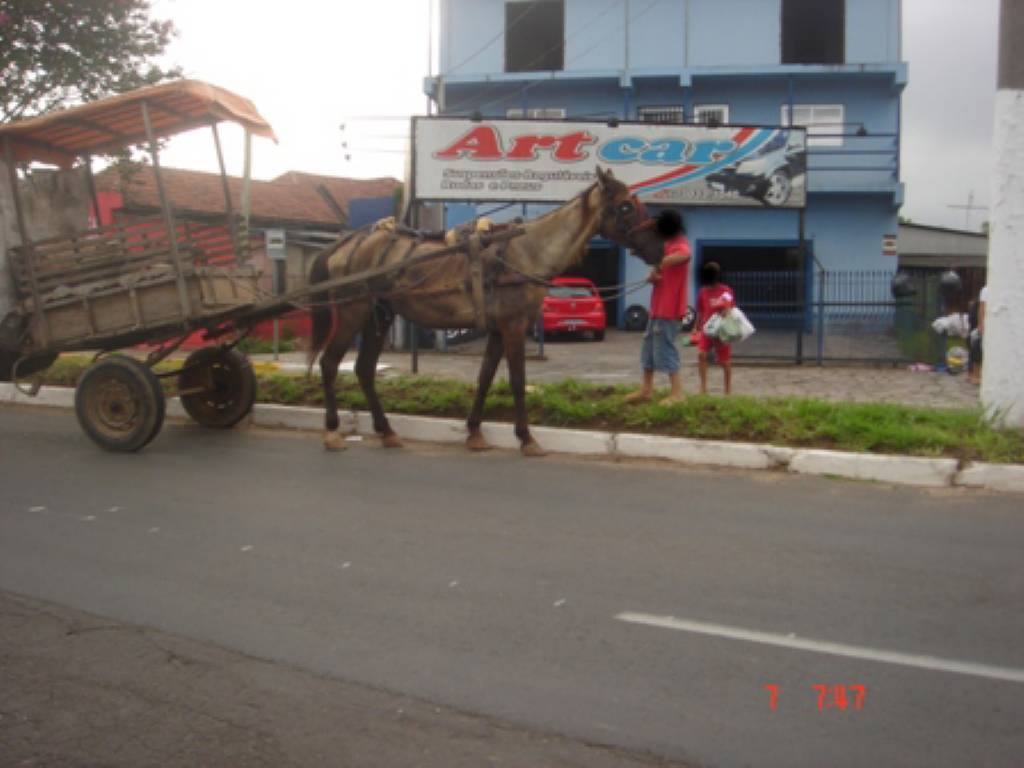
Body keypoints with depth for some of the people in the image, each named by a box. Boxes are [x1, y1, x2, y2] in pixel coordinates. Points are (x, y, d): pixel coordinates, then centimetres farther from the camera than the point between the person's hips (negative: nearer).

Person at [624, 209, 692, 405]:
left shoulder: (679, 245, -14)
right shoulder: (668, 246, 18)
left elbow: (685, 254, -41)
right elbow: (656, 275, 18)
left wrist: (658, 264, -42)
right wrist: (652, 276, -6)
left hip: (668, 309, -10)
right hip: (658, 307, 10)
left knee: (665, 349, -9)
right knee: (649, 346, 14)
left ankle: (677, 393, -4)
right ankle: (646, 389, 22)